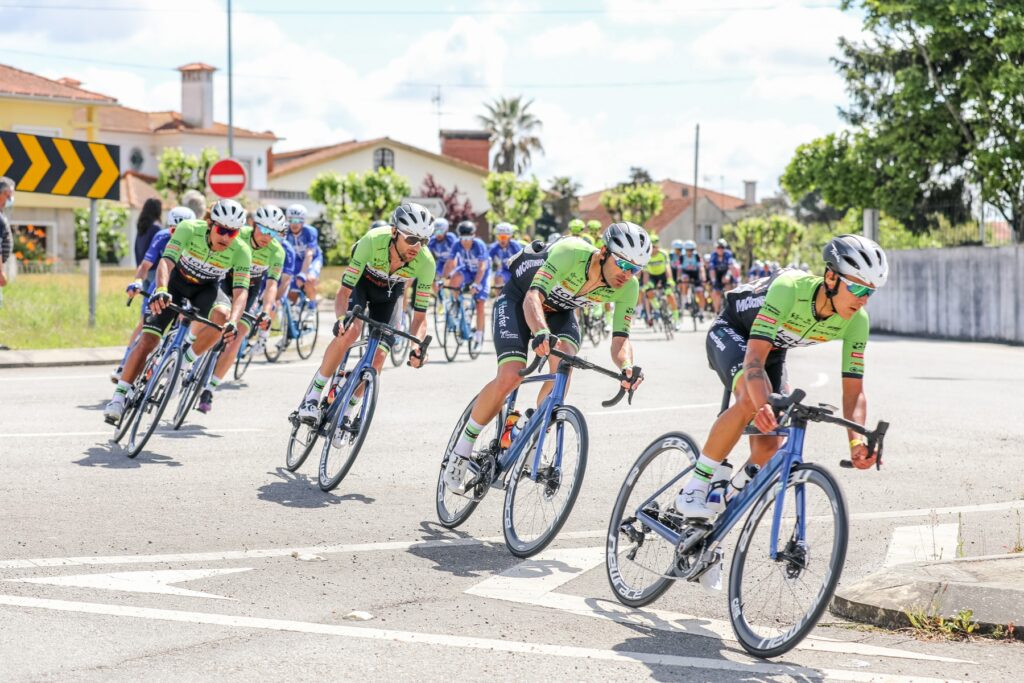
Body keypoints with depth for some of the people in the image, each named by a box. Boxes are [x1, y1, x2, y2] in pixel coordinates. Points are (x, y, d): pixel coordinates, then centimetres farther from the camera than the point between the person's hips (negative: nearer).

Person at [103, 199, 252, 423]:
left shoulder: (241, 252, -27)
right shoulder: (189, 229, -31)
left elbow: (241, 291, -34)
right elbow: (166, 261, -41)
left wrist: (233, 322, -53)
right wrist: (161, 290, -61)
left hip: (207, 289, 1)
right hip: (176, 282, -1)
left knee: (222, 316, -34)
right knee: (148, 340, -14)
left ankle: (187, 360, -11)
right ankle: (119, 397, -4)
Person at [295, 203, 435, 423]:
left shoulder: (425, 262, -32)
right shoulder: (373, 241, -39)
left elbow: (419, 316, -23)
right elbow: (344, 292, -34)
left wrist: (418, 347, -42)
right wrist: (341, 318, -54)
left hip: (390, 291, 2)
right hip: (361, 282, -2)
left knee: (377, 357, -12)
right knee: (350, 331, -31)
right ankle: (313, 395, -17)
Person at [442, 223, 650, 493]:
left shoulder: (628, 288, -23)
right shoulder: (570, 252, -38)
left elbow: (620, 339, -23)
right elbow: (533, 297, -47)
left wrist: (627, 367, -46)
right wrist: (541, 332, -67)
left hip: (560, 310, 4)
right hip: (518, 299, -4)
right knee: (510, 376, -22)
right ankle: (462, 449, -2)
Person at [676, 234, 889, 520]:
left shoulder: (856, 320, -23)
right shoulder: (789, 288, -39)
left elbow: (854, 391, -21)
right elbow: (754, 356, -46)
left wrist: (857, 441, -39)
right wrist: (764, 406, -64)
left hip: (774, 349, 5)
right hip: (731, 332, -5)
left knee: (767, 449, -8)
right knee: (751, 398, -37)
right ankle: (695, 486, -27)